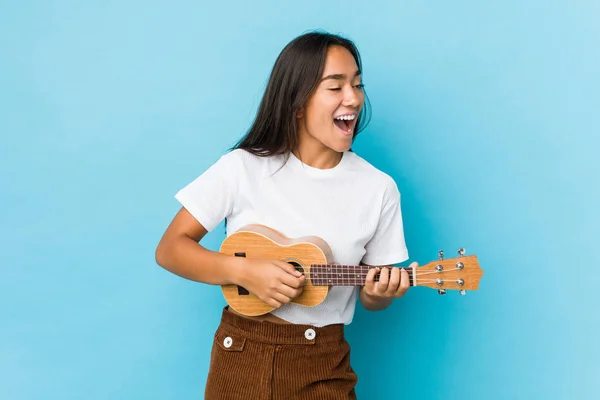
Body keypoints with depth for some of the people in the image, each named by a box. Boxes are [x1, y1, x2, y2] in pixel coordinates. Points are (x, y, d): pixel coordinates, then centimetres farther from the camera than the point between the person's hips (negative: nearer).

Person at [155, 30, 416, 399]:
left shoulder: (378, 188, -5)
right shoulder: (242, 168, -9)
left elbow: (370, 295, 4)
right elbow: (170, 249, -6)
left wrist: (380, 292, -18)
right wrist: (243, 270, -20)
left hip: (324, 368, 1)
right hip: (240, 357, 0)